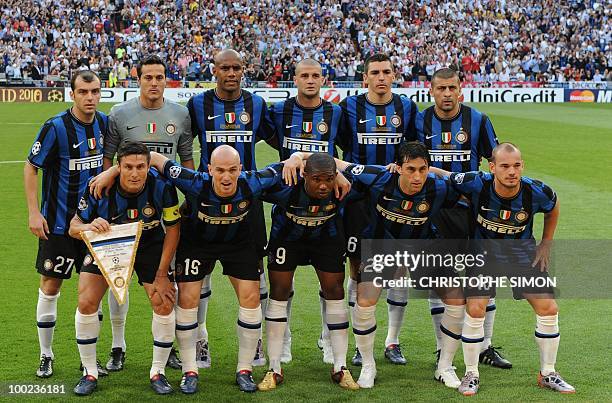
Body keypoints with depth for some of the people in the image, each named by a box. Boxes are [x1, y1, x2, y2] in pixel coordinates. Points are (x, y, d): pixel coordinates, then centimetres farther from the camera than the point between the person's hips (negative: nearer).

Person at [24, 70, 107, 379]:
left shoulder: (104, 123, 0)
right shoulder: (56, 127, -15)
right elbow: (31, 168, -8)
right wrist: (34, 213, -13)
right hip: (58, 222, -4)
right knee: (50, 287, 2)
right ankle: (46, 356, 17)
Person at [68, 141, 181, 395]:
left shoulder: (162, 187, -29)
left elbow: (173, 229, -14)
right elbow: (74, 227, -16)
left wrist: (161, 275, -14)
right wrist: (89, 227, -42)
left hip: (149, 246, 0)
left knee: (164, 304, -11)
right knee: (86, 303, -11)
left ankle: (157, 372, 9)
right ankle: (90, 373, 7)